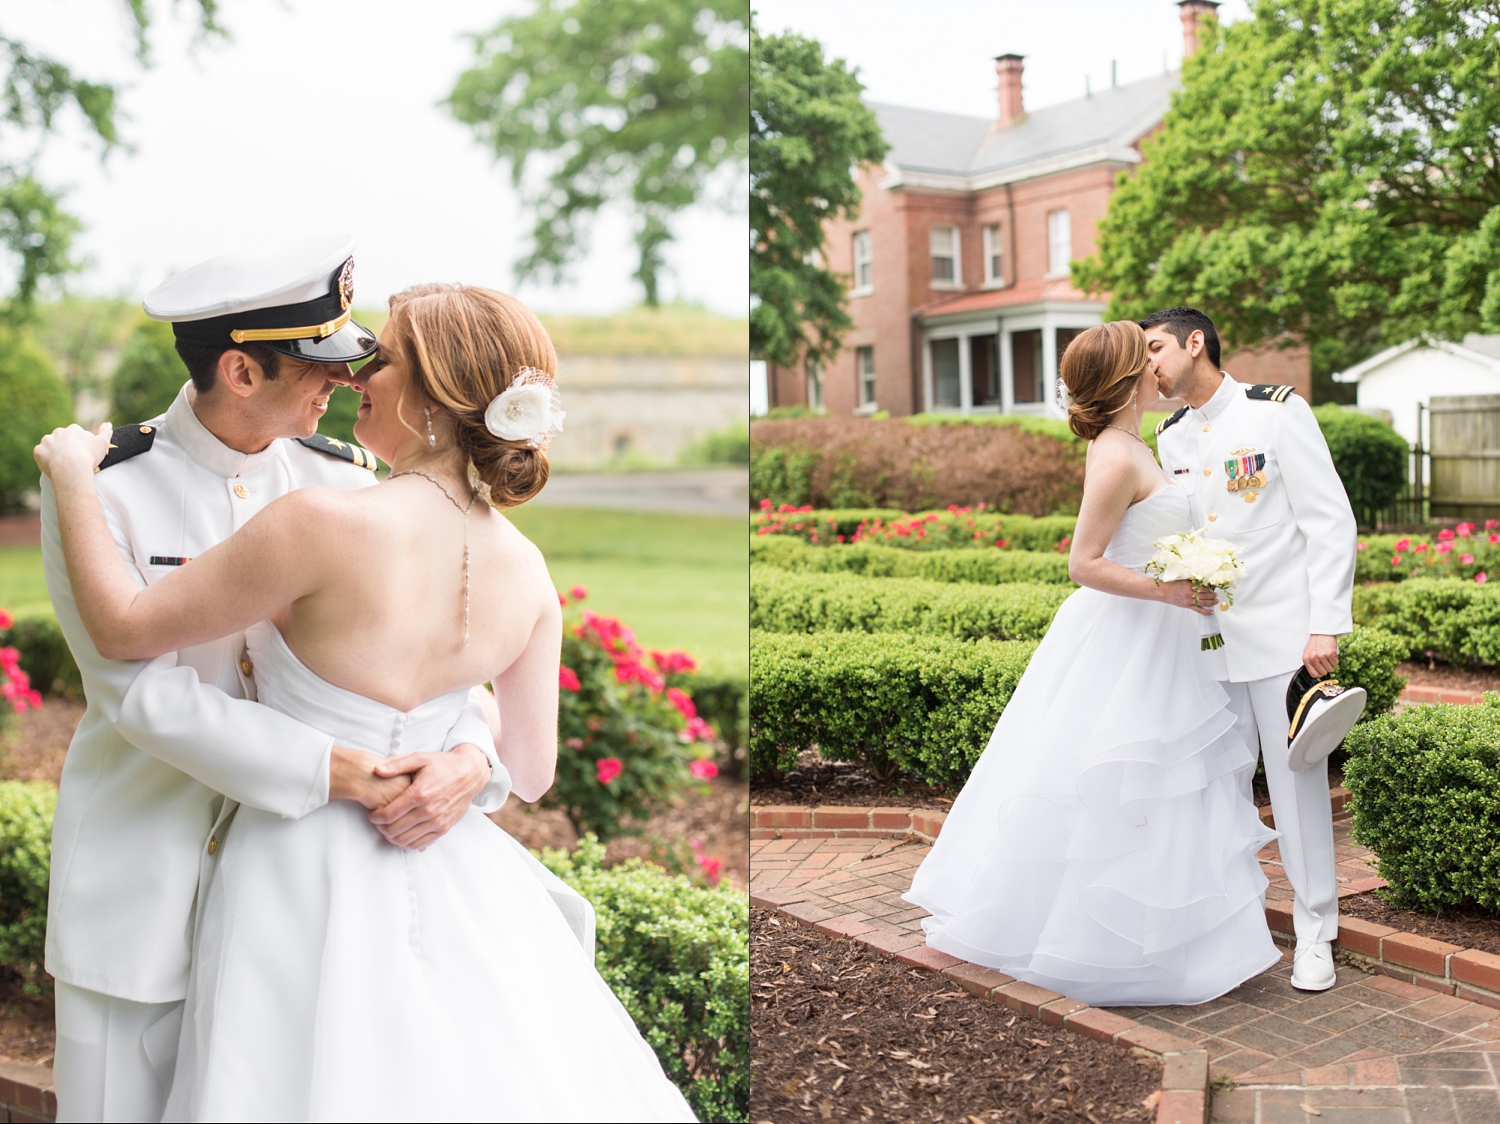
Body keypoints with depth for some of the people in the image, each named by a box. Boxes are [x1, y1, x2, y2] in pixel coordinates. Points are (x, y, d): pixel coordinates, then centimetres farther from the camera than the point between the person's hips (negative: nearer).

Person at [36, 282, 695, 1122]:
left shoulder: (327, 525, -25)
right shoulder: (526, 572, -8)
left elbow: (126, 629, -12)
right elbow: (531, 773, 2)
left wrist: (73, 477, 0)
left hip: (311, 881, -4)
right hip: (445, 881, 5)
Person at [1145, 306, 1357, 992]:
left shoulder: (1278, 412, -5)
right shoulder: (1169, 437, 12)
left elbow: (1331, 522, -7)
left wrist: (1326, 627, -13)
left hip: (1281, 634, -5)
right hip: (1207, 638, 5)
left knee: (1298, 783, 1)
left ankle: (1314, 934, 14)